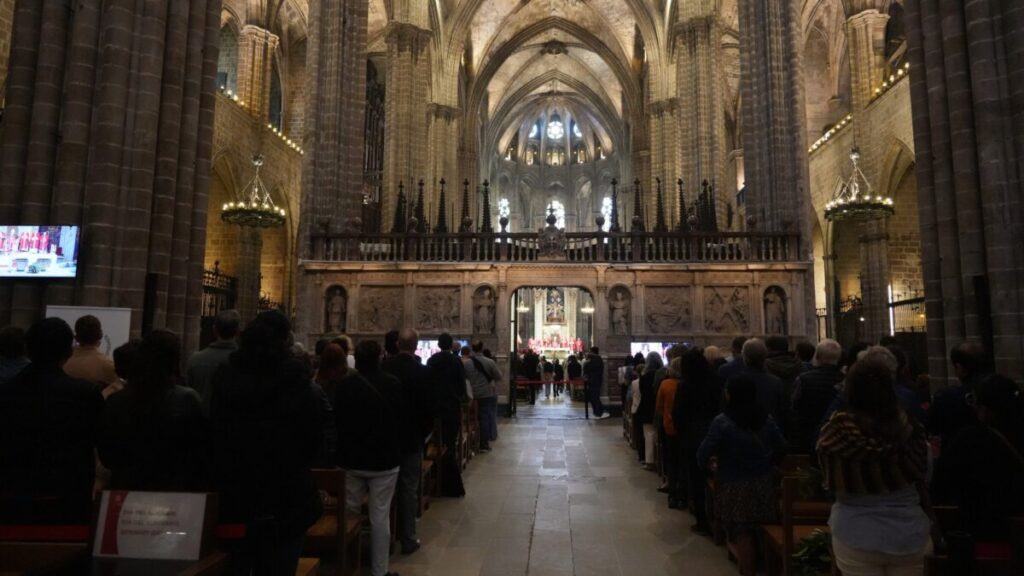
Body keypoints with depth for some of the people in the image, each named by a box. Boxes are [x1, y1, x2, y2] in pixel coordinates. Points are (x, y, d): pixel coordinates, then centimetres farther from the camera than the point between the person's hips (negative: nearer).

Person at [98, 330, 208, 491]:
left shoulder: (116, 400, -8)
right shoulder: (188, 399, -17)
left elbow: (106, 455, 4)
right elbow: (201, 452, -10)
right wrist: (200, 488, 5)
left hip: (127, 486, 3)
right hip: (175, 491, -3)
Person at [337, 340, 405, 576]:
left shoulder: (344, 385, -6)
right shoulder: (393, 384, -11)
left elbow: (336, 420, 1)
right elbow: (405, 417, -4)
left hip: (351, 458, 2)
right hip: (384, 459, -2)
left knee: (350, 512, 17)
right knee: (380, 516, 5)